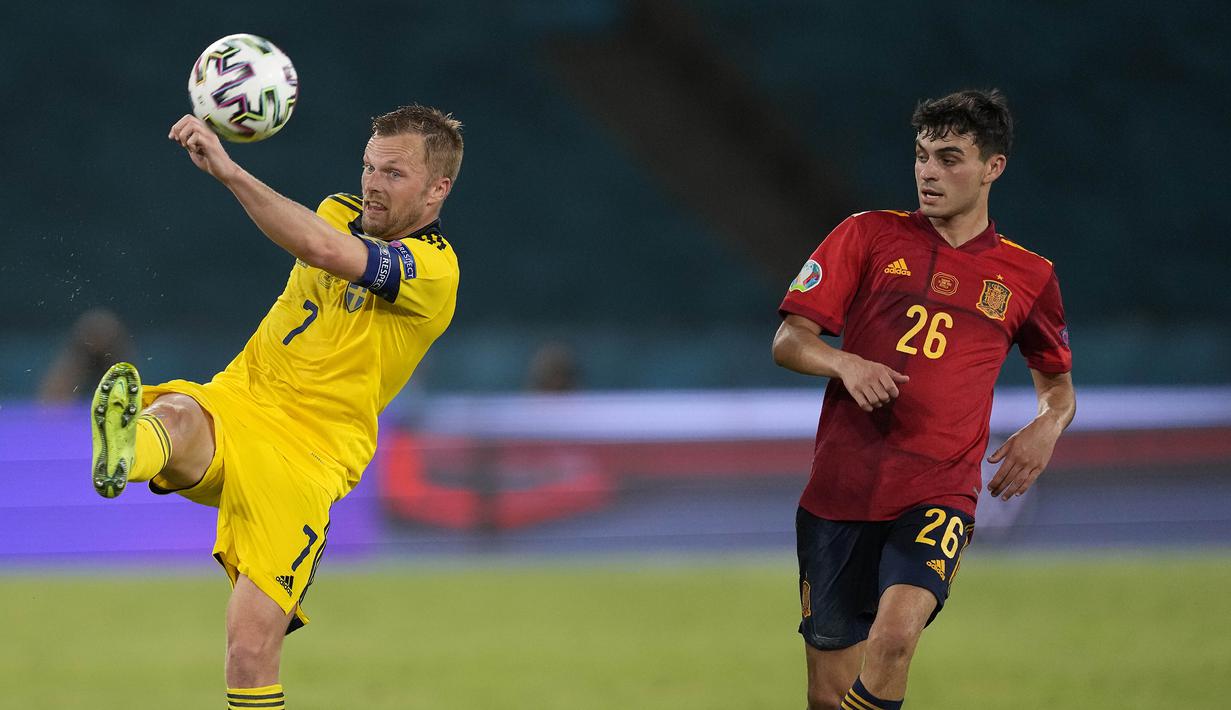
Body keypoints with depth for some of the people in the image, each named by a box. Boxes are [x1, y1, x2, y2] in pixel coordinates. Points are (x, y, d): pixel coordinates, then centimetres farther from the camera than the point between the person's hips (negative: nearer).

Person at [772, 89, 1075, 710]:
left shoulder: (1028, 277, 8)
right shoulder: (868, 236, 5)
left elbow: (1058, 383, 23)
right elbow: (788, 342, 2)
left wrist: (1048, 427, -1)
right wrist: (846, 364, -19)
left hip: (939, 491, -1)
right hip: (840, 489, 1)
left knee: (896, 632, -29)